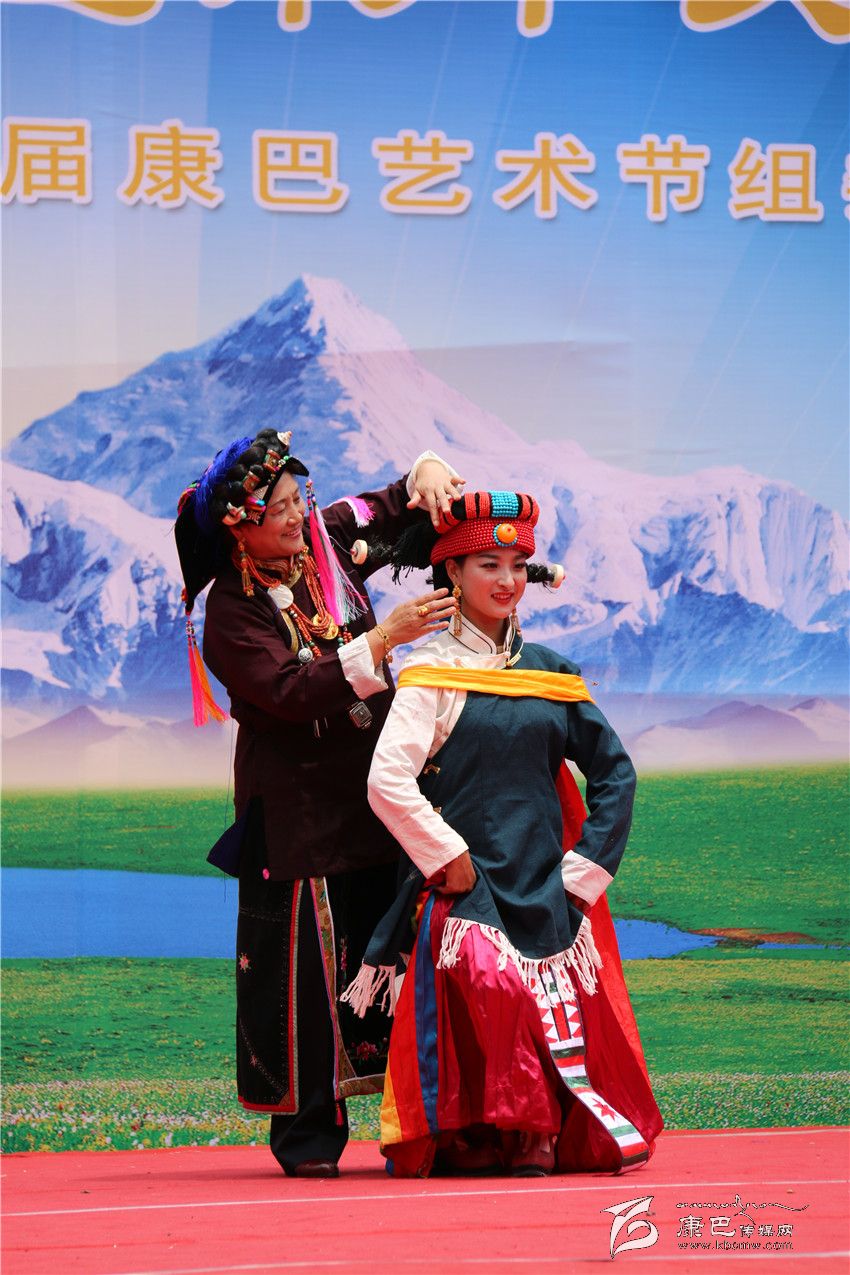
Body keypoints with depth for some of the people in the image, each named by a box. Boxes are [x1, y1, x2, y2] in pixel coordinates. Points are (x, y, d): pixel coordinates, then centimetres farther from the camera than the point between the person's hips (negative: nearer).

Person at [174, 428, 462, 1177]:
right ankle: (308, 1128, 6)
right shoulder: (230, 614, -13)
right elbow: (294, 693, -23)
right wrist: (383, 639, -27)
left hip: (378, 790, 5)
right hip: (298, 810, -5)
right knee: (307, 959, -3)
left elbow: (403, 506, 14)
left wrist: (429, 471, -10)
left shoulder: (328, 540, 2)